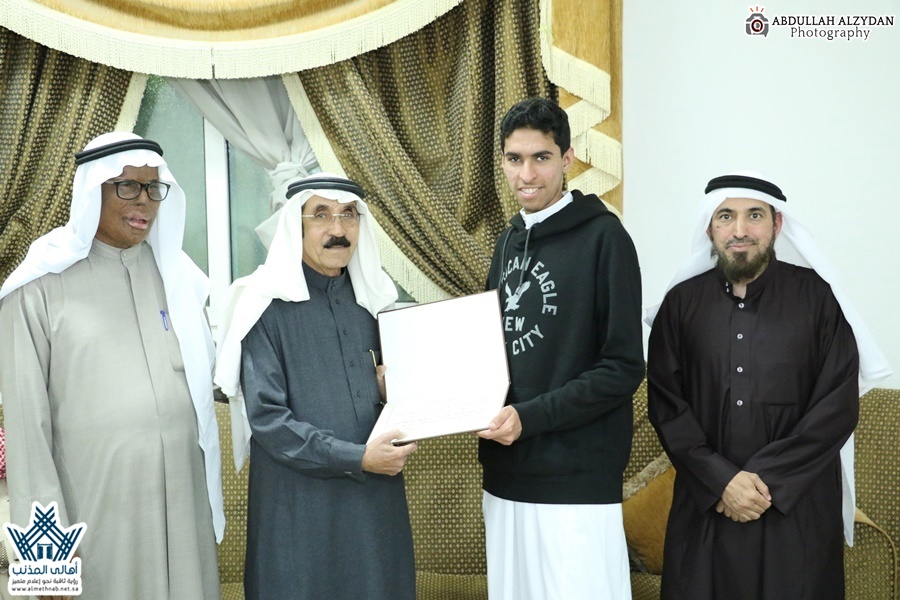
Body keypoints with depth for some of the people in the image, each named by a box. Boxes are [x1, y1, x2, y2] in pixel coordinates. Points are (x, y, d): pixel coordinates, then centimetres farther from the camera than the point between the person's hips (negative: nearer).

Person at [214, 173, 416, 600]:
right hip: (299, 501, -5)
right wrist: (356, 459, -19)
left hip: (376, 495, 5)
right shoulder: (268, 305, -9)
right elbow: (266, 418, -14)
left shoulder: (373, 298, 8)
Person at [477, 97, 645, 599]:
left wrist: (530, 417, -18)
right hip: (506, 472, 7)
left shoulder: (603, 236, -9)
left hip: (577, 479, -7)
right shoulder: (509, 242, 13)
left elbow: (623, 368, -13)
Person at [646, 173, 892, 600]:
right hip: (704, 507, 1)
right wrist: (721, 480, -10)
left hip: (797, 509, -1)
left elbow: (839, 405, -5)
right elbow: (665, 404, 1)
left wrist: (768, 479, -11)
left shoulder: (816, 297, -2)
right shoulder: (683, 302, 2)